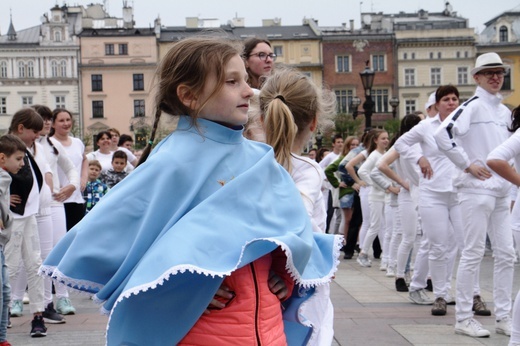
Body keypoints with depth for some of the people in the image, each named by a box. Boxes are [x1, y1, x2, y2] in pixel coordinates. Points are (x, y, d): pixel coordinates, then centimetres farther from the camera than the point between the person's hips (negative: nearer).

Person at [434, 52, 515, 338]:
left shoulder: (505, 111, 16)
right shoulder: (472, 106, -8)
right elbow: (442, 134, -22)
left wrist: (510, 176, 15)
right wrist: (467, 164, -17)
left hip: (501, 191, 8)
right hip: (476, 189, -8)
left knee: (506, 254, 8)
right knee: (473, 252, -5)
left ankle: (503, 317, 15)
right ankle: (463, 318, 3)